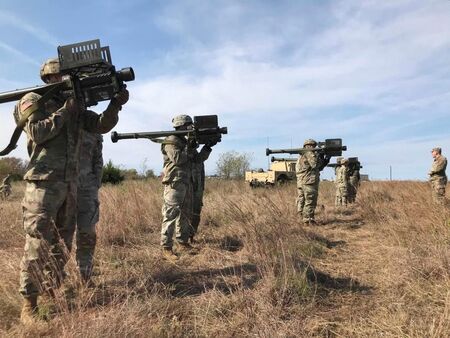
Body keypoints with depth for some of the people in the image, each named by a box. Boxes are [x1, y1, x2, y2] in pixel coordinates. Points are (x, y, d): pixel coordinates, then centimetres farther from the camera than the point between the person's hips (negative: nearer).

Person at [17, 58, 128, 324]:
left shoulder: (75, 107, 16)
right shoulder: (34, 101, 1)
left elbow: (102, 125, 7)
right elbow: (37, 133, -14)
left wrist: (116, 104, -8)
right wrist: (65, 111, -12)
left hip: (70, 184, 6)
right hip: (43, 182, -6)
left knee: (63, 243, 12)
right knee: (38, 242, -6)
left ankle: (52, 291, 25)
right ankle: (29, 303, 3)